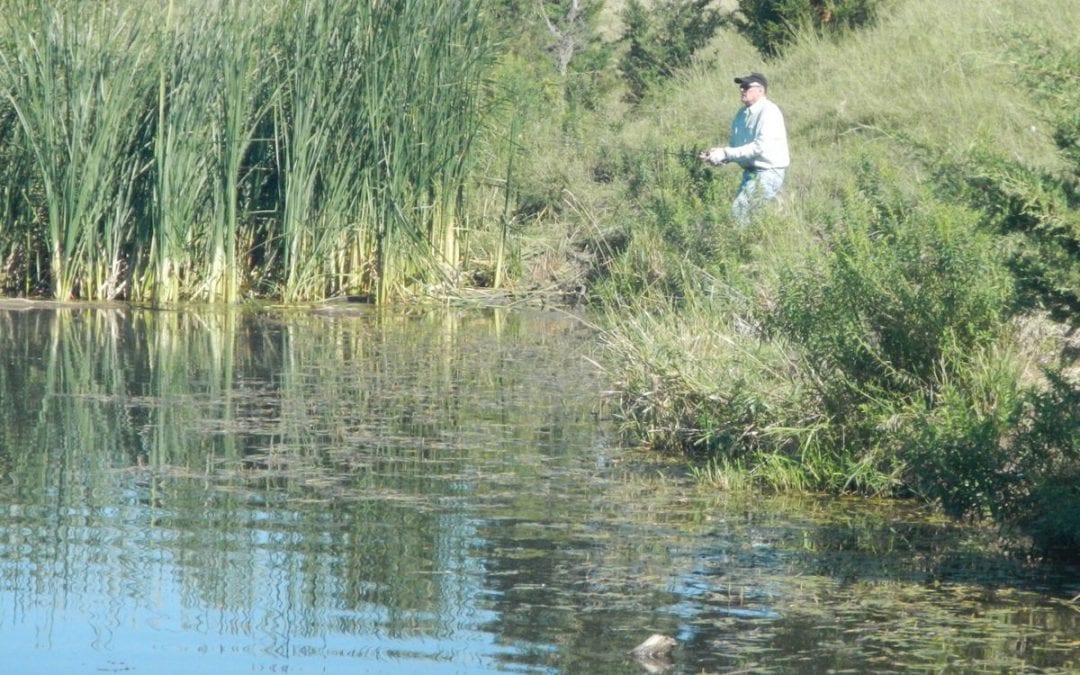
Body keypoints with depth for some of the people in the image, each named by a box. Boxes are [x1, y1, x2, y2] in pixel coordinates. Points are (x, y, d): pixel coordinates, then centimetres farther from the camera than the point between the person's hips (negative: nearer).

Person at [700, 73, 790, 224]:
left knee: (740, 211, -18)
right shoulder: (742, 115, 12)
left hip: (769, 172, -9)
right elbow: (734, 145, 17)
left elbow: (760, 147, -24)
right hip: (750, 172, 9)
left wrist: (726, 154, -23)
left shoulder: (769, 112, -15)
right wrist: (718, 153, -6)